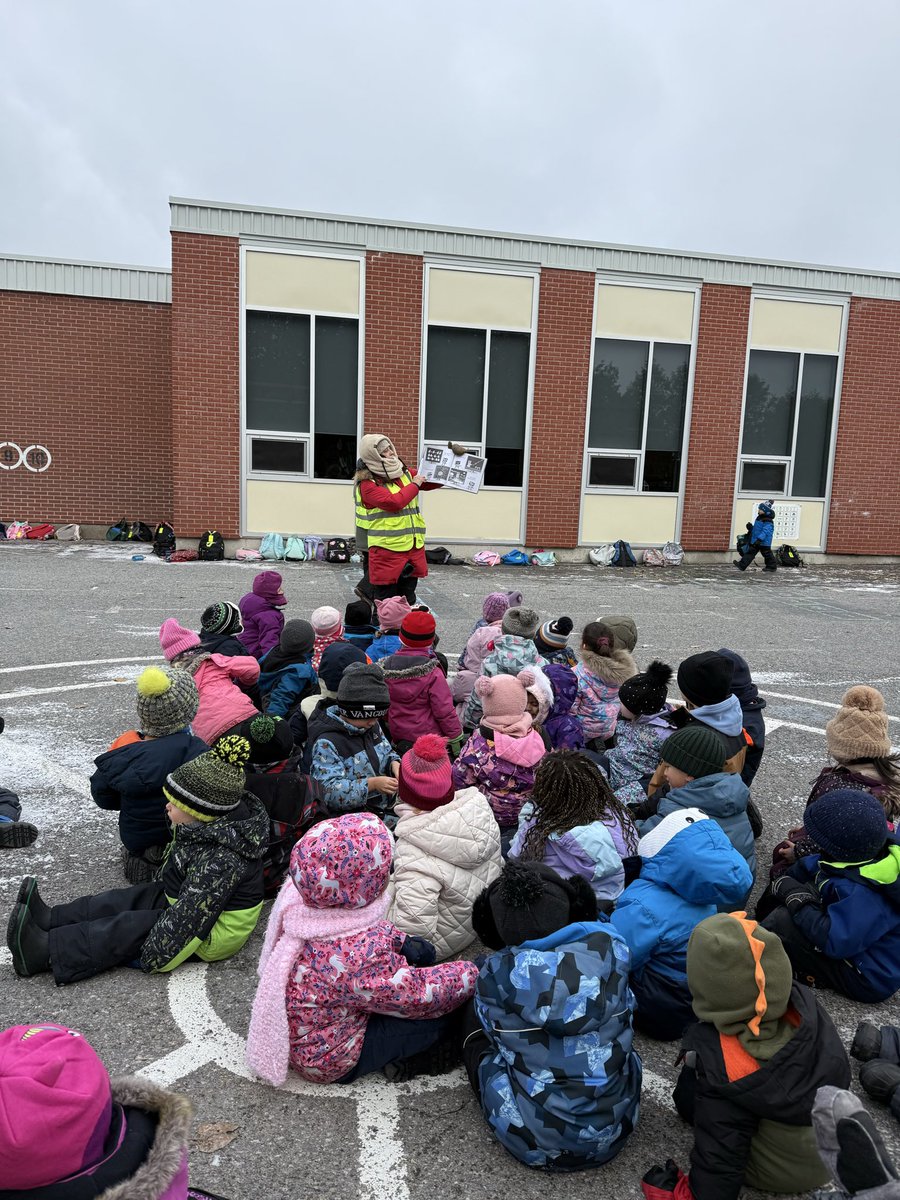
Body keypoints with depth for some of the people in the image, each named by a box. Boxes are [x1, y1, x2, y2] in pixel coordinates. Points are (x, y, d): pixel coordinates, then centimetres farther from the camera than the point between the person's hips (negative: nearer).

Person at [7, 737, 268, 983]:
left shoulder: (220, 860, -35)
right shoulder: (214, 825, -3)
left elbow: (189, 918, -31)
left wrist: (153, 957, -23)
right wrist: (162, 892, 24)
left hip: (213, 936, -10)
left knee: (129, 928, -16)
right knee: (127, 899, 0)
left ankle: (45, 951, -17)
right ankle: (49, 919, -3)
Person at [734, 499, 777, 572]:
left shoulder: (768, 522, -20)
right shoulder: (759, 518, 11)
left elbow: (765, 531, -31)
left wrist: (759, 539, -39)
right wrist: (751, 528, 10)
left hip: (764, 542, -9)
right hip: (755, 541, 9)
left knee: (767, 554, 6)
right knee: (750, 552, 5)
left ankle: (772, 566, 22)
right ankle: (742, 565, 2)